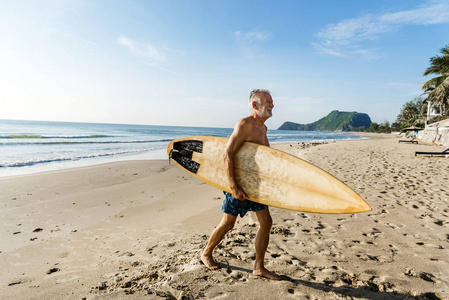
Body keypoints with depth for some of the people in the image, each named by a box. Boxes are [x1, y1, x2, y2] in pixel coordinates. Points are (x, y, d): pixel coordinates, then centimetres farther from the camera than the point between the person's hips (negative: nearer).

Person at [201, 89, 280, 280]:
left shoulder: (262, 127, 11)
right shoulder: (245, 124, -17)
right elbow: (227, 155, -24)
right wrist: (234, 187, -27)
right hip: (239, 183, -8)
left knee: (266, 222, 4)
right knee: (227, 224, 6)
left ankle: (259, 268, 17)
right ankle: (206, 254, 31)